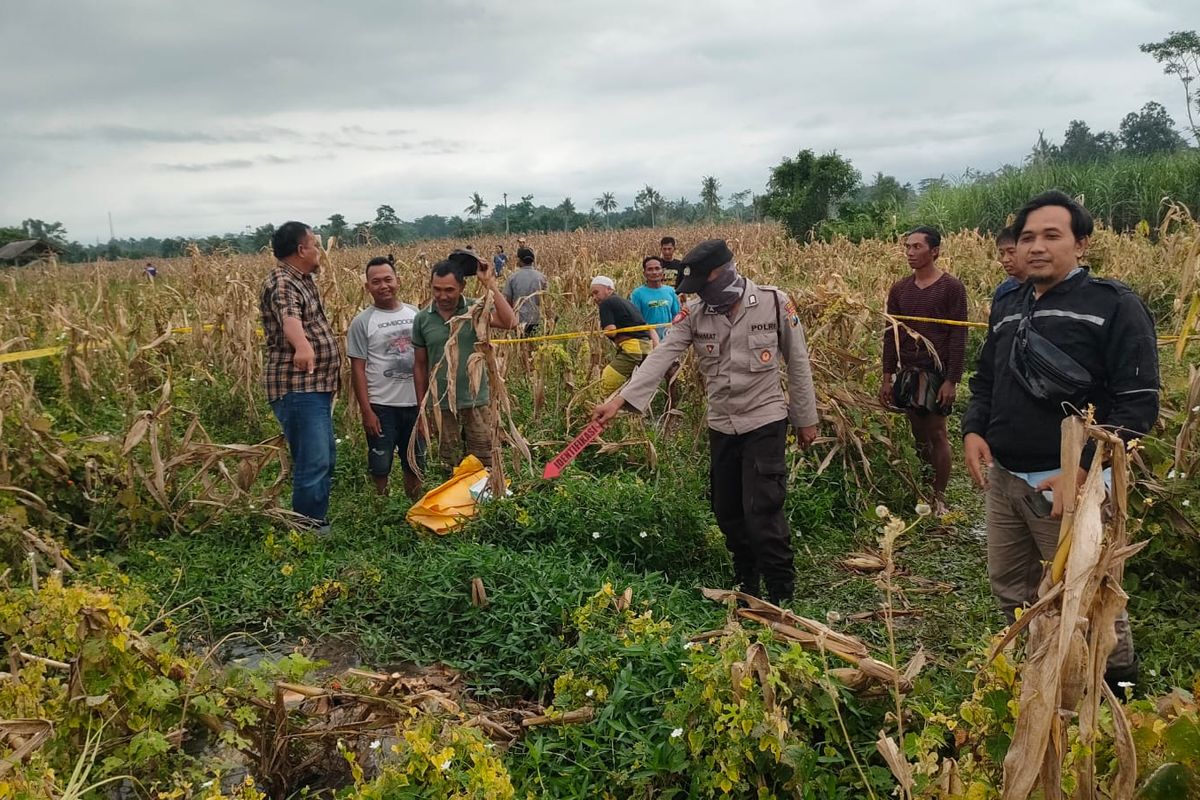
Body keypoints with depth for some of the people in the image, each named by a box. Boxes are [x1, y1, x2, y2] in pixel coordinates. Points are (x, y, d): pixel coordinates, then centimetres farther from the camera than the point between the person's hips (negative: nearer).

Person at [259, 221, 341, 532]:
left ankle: (320, 523, 28)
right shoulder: (281, 283, -16)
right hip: (297, 389, -11)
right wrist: (302, 346, -58)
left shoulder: (303, 278, 14)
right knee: (313, 463, -12)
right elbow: (289, 316, -39)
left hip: (316, 387, 11)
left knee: (326, 459, 17)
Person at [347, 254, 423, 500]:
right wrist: (366, 411, -12)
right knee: (380, 468, 4)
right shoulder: (362, 321, -6)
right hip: (381, 406, -3)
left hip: (416, 403, 4)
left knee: (415, 465, 15)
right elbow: (357, 369, -6)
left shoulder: (415, 314, 5)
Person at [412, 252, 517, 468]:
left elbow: (510, 323, -24)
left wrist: (489, 284, -24)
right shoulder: (422, 319, 0)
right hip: (442, 405, 2)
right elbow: (420, 365, 6)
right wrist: (422, 407, 7)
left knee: (485, 464, 6)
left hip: (476, 402, -2)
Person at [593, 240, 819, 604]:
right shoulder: (695, 314, -4)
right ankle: (746, 586, 35)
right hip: (721, 426, 5)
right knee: (726, 510, 13)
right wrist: (619, 400, -25)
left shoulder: (775, 303, -11)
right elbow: (660, 357, -14)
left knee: (762, 513, -10)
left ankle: (782, 596, 6)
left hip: (765, 422, -4)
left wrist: (806, 418, 3)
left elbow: (797, 363, -3)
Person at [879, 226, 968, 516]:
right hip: (907, 371, 5)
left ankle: (939, 497, 10)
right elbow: (891, 334, 10)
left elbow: (958, 336, -9)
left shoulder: (951, 287, -7)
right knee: (918, 433, 10)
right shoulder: (899, 290, 8)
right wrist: (887, 377, 6)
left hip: (937, 372, -5)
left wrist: (951, 380, -14)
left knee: (936, 434, 0)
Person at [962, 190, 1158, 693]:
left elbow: (1138, 403, -13)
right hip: (1003, 477, 7)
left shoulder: (1114, 306, -8)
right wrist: (973, 430, 1)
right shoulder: (1007, 306, 12)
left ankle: (1117, 692, 29)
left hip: (1070, 482, -6)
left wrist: (1084, 468, -21)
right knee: (1012, 591, 18)